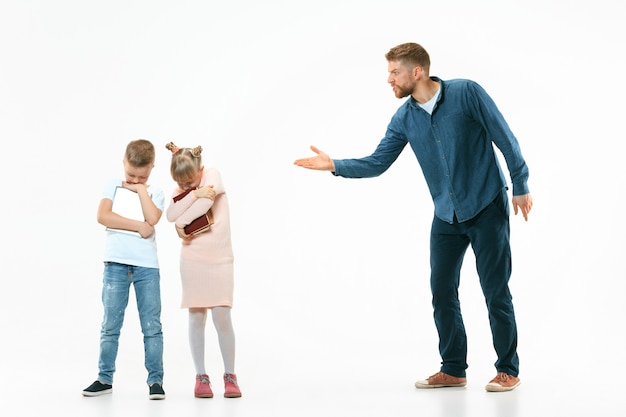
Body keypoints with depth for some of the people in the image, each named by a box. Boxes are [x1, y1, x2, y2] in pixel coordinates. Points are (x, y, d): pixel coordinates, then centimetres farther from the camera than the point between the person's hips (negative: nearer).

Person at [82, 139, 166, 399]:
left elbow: (152, 218, -12)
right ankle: (105, 378, 12)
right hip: (116, 264, 0)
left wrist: (140, 189, -4)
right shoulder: (113, 185, 7)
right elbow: (103, 216, -10)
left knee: (152, 326, -1)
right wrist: (139, 226, -11)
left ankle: (155, 380, 4)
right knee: (110, 325, 4)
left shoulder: (155, 193, 9)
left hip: (147, 266, 0)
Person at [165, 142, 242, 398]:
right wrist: (194, 194, -21)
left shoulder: (212, 175, -4)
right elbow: (171, 215, -13)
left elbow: (207, 201, -21)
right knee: (196, 318, 2)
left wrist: (182, 223, -11)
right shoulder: (182, 188, 5)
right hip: (193, 259, 3)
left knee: (222, 317, -8)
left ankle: (230, 375, 4)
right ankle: (201, 377, 8)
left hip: (220, 259, -3)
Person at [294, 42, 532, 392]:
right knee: (442, 292, 6)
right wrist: (335, 165, -9)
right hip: (447, 216, 5)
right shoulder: (405, 119, 1)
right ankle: (453, 370, 19)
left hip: (487, 208, -5)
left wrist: (521, 186, -8)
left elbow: (505, 138, -10)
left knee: (496, 292, -1)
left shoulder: (466, 93, -14)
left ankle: (508, 370, 10)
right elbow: (377, 163, 3)